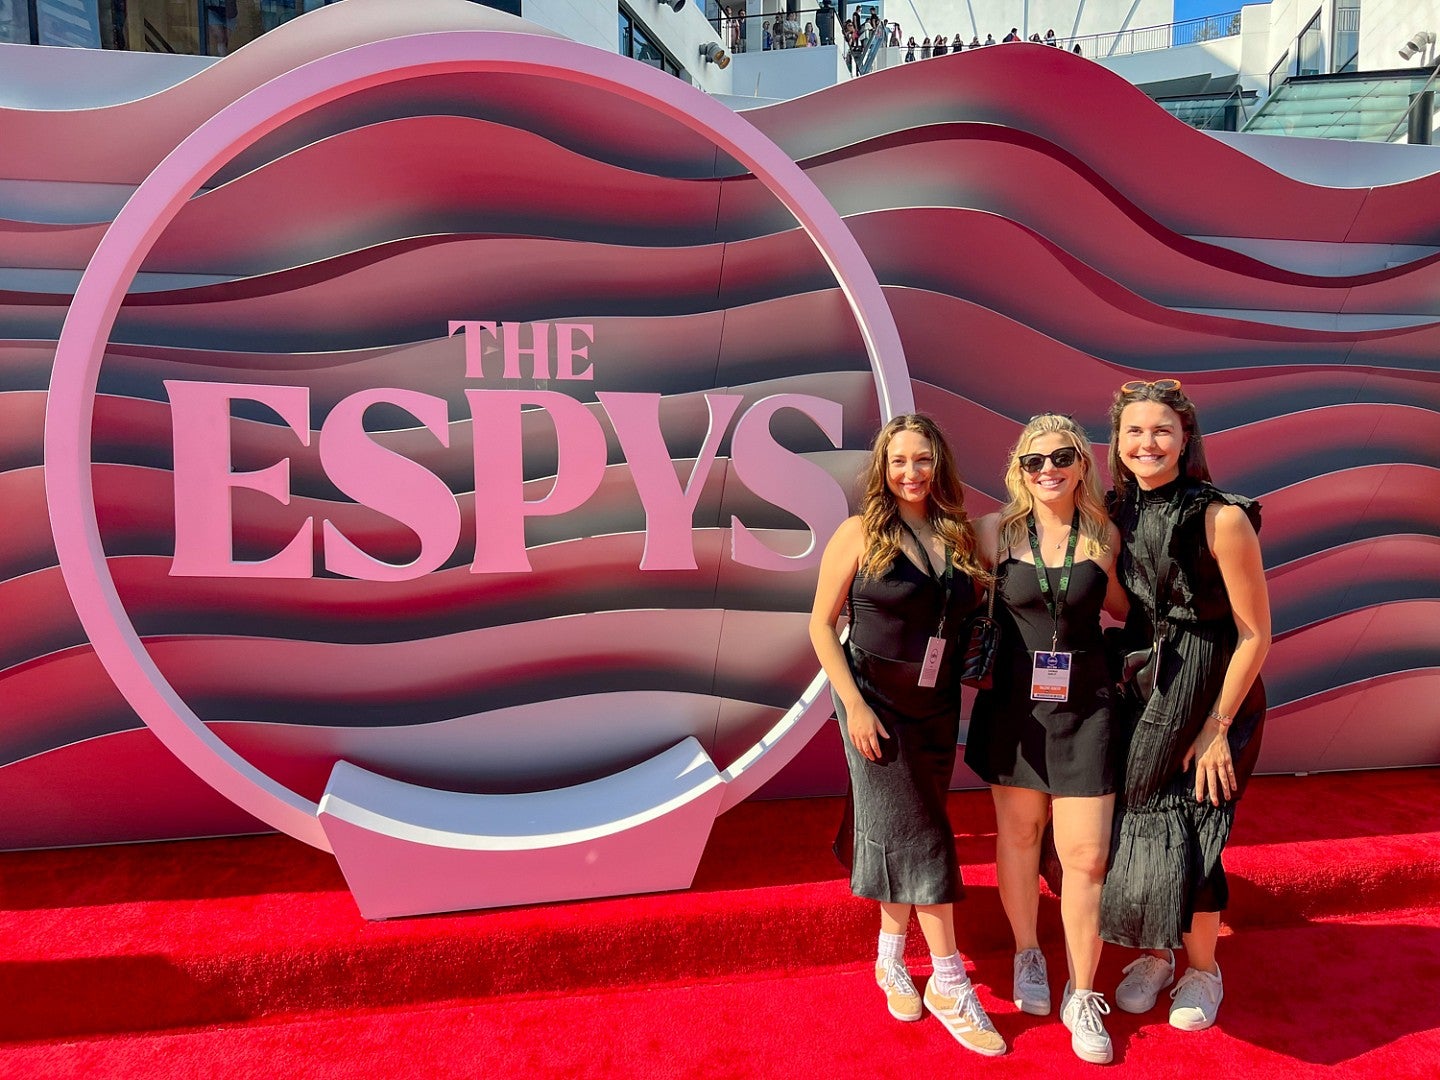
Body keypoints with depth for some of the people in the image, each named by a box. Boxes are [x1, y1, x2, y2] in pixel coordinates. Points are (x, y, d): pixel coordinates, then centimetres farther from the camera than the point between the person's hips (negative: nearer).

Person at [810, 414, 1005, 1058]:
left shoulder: (960, 535, 3)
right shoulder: (859, 534, -9)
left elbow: (977, 613, 13)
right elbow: (822, 624, -8)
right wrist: (855, 705, -14)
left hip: (938, 707, 4)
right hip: (875, 702, -4)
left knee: (902, 833, 13)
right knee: (917, 834, -2)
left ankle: (891, 958, 31)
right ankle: (948, 984, 12)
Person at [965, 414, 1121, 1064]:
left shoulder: (1104, 537, -1)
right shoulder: (997, 532, -3)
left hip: (1084, 708, 0)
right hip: (1013, 706, 0)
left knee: (1086, 856, 0)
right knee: (1018, 833, 14)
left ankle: (1081, 997, 19)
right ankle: (1027, 958, 37)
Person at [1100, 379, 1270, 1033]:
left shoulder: (1222, 518, -18)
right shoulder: (1121, 514, 0)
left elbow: (1255, 635, -15)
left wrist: (1217, 727, -14)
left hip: (1212, 690, -5)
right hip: (1143, 685, 5)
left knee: (1191, 832, 4)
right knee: (1137, 820, 12)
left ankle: (1201, 968, 31)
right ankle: (1153, 954, 35)